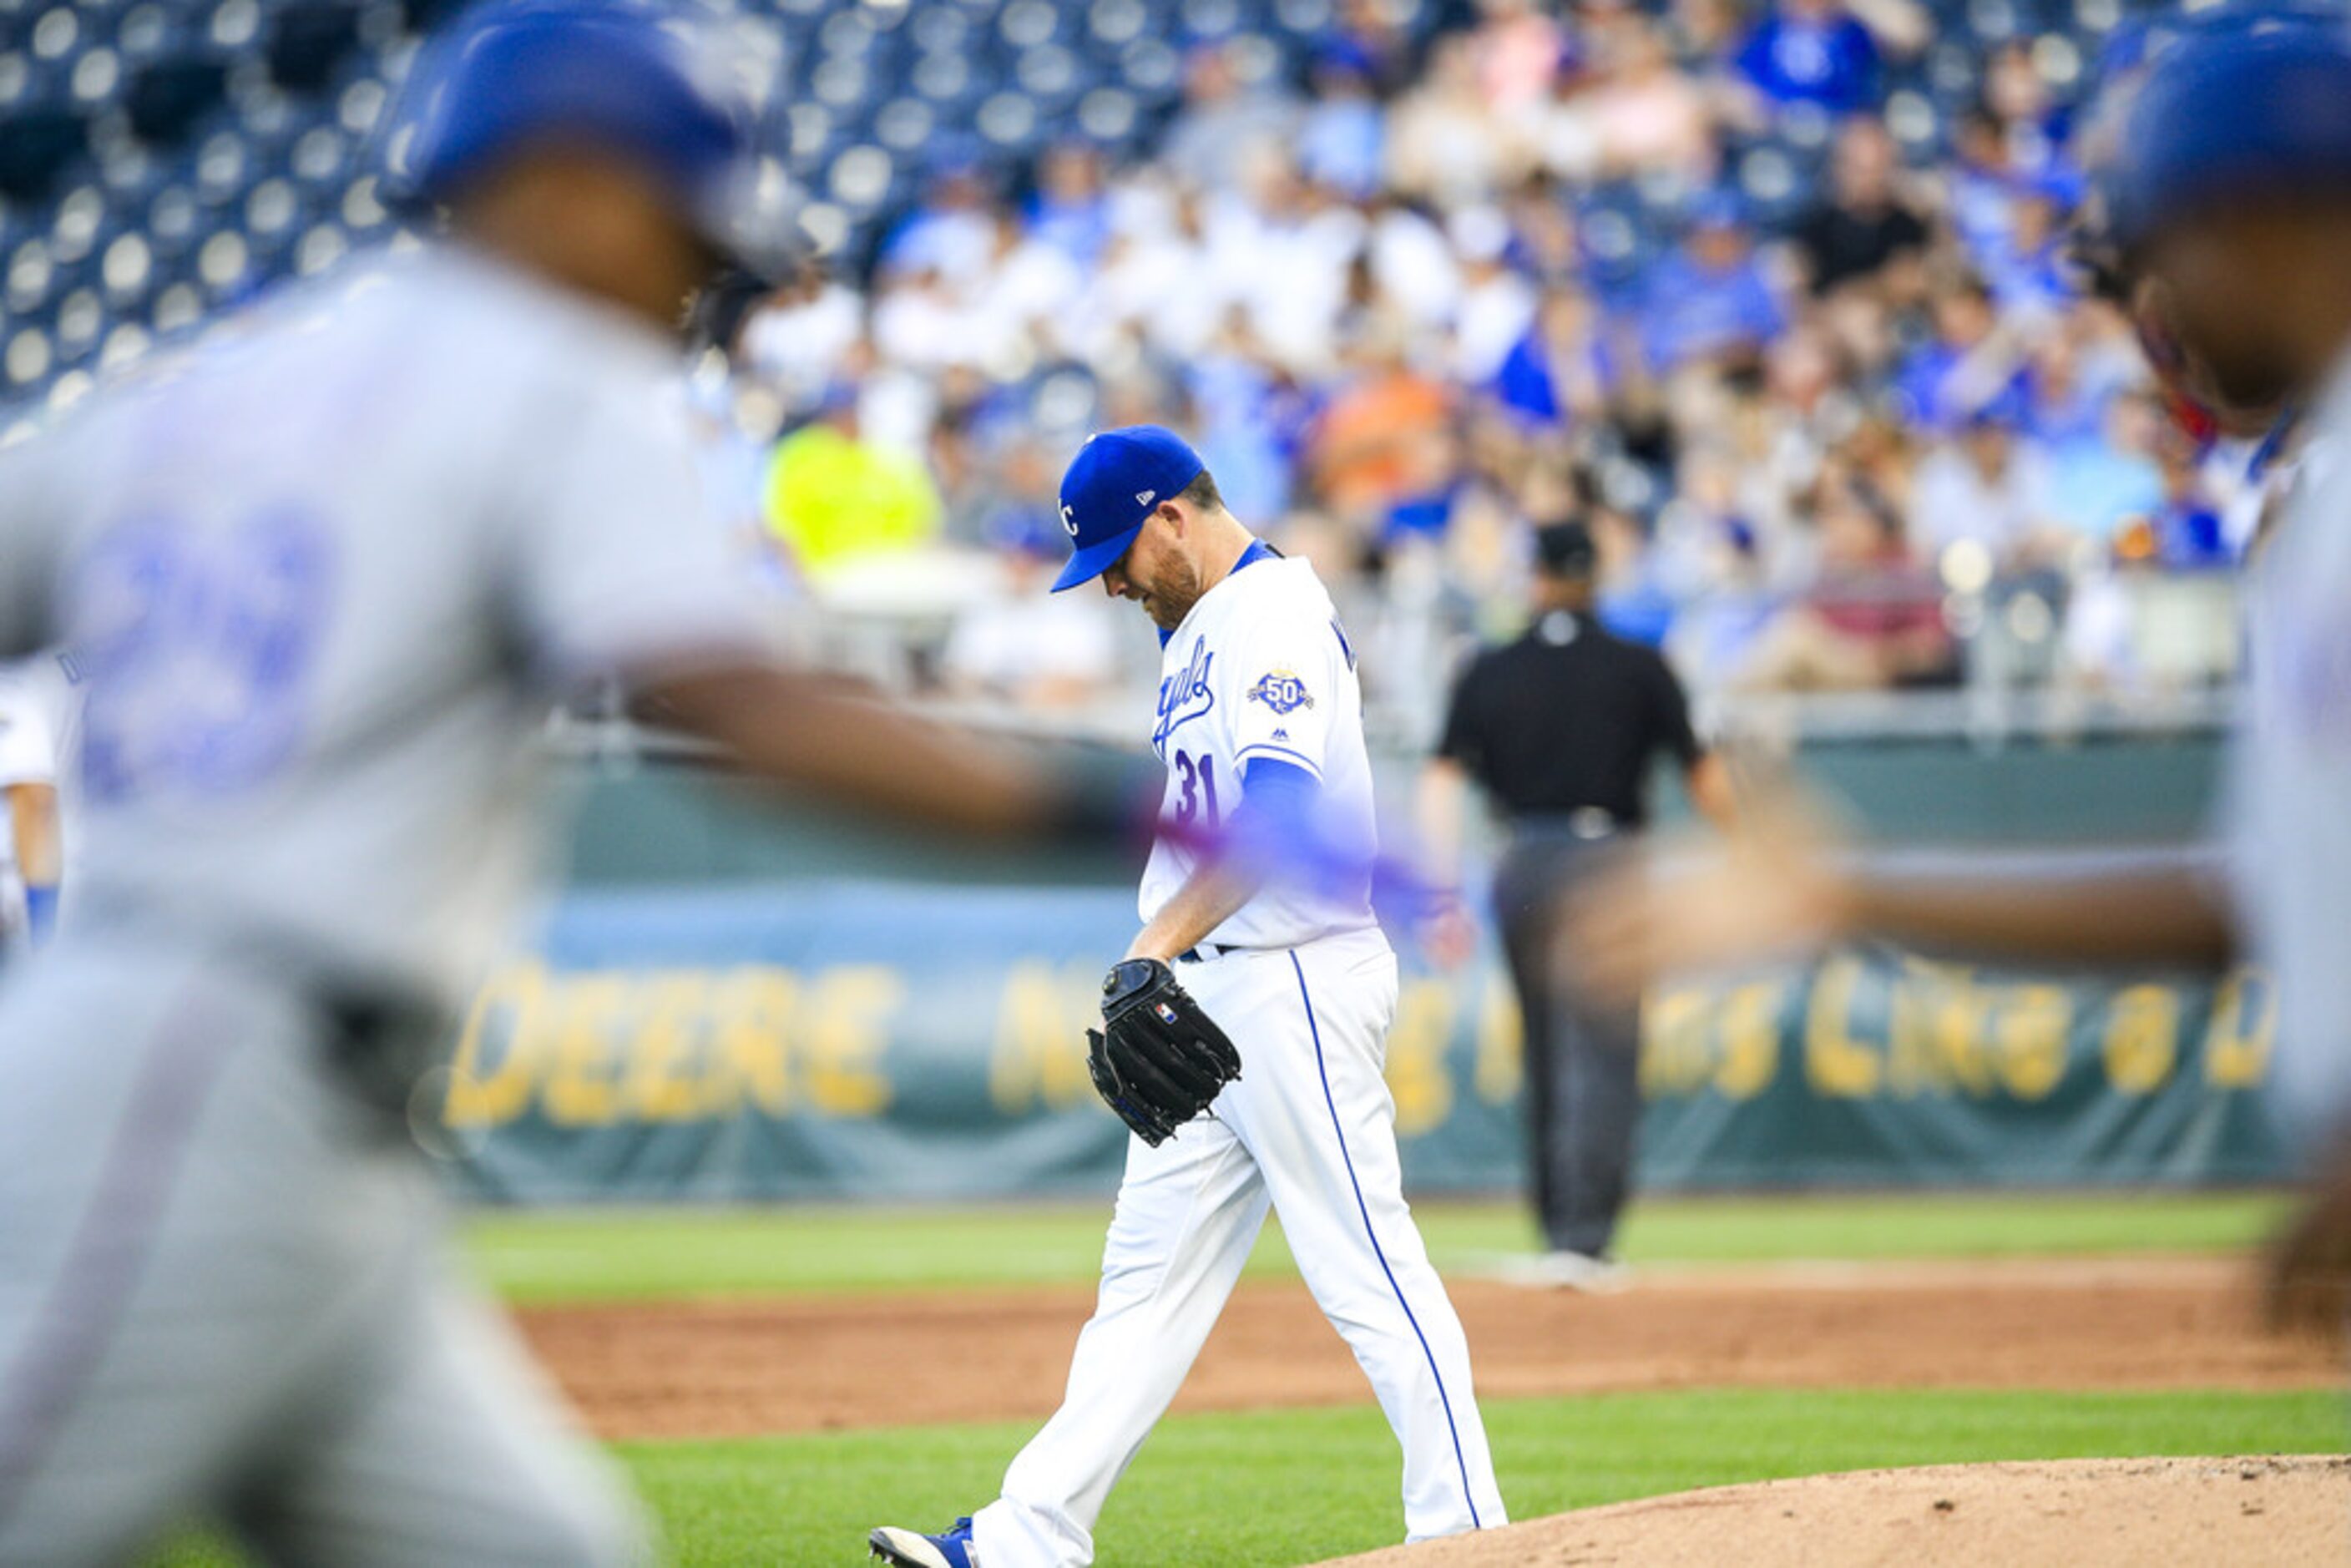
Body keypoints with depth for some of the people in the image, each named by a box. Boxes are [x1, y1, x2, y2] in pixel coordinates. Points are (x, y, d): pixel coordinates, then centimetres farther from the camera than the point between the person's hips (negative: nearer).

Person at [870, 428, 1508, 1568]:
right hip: (1206, 998, 10)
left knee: (1365, 1270, -7)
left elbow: (1281, 808, -29)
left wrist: (1160, 942, -37)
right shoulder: (1199, 631, 19)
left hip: (1295, 982, -10)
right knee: (1150, 1271, 9)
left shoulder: (1276, 612, -14)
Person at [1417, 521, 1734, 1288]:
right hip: (1607, 864, -3)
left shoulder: (1488, 672, 8)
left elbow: (1442, 785, 1)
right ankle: (1582, 1237, -16)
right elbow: (1704, 778, 5)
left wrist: (1445, 894, -1)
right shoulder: (1638, 668, 3)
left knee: (1548, 1055, 14)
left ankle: (1562, 1233, 19)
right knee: (1600, 1057, -5)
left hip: (1521, 872, 3)